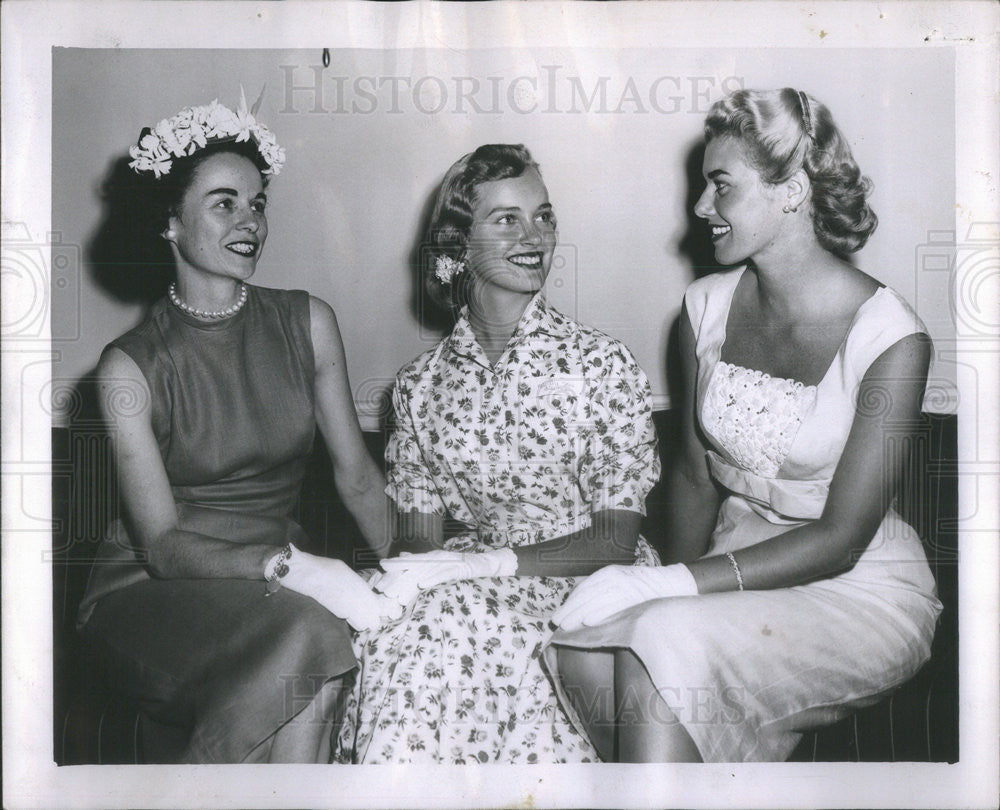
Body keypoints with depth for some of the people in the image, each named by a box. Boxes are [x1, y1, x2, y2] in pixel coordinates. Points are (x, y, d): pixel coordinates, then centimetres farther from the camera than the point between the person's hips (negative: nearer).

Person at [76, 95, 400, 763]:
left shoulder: (307, 323, 3)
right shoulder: (131, 367, -8)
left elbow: (358, 477, 4)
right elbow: (161, 542, -16)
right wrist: (297, 568, -31)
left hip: (272, 579, 4)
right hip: (151, 592, -3)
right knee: (306, 633, -32)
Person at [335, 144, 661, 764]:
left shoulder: (605, 365, -3)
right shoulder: (421, 385, 8)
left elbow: (617, 539, -8)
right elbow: (420, 538, 8)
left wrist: (482, 562, -20)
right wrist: (404, 581, -18)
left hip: (585, 591, -2)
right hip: (468, 593, 3)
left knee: (446, 630, -31)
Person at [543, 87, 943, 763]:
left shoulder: (890, 339, -16)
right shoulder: (707, 307, 1)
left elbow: (841, 540, -17)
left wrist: (676, 584, -25)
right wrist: (672, 584, -7)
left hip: (861, 591, -5)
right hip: (739, 561, 5)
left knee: (664, 644, -32)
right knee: (580, 650, -24)